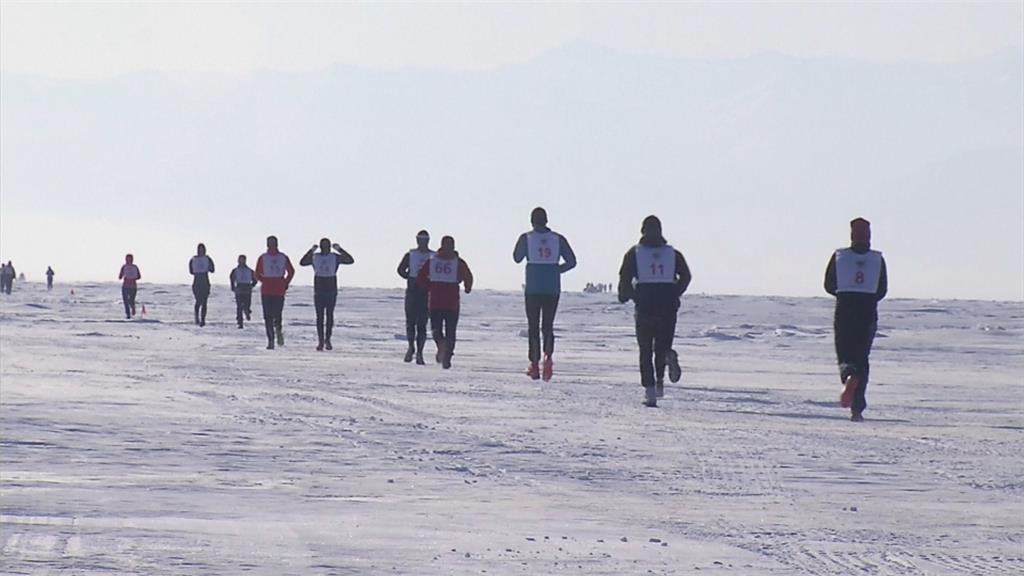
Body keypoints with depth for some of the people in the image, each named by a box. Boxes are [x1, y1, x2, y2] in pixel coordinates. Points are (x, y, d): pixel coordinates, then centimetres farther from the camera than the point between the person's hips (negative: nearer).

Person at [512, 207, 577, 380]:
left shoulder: (526, 238, -3)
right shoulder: (558, 239, 2)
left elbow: (517, 258, 8)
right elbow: (572, 261, 1)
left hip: (533, 288, -1)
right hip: (553, 288, 2)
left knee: (533, 327, 7)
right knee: (548, 326, 10)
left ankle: (534, 364, 2)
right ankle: (548, 356, -16)